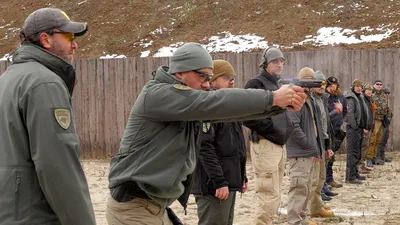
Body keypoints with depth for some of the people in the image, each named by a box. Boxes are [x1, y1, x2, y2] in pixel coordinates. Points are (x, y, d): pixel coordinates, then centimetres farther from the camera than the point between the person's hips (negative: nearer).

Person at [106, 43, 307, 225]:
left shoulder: (191, 105, 10)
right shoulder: (156, 95, -16)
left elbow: (229, 109, 0)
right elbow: (212, 104, -25)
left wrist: (281, 103, -15)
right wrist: (273, 98, -24)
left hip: (156, 207, 9)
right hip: (133, 208, -9)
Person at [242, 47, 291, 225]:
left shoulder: (279, 85, 17)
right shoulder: (256, 84, -10)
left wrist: (284, 131, 9)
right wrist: (271, 127, -16)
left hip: (280, 145, 9)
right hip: (265, 145, -9)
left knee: (275, 195, 13)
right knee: (270, 196, -11)